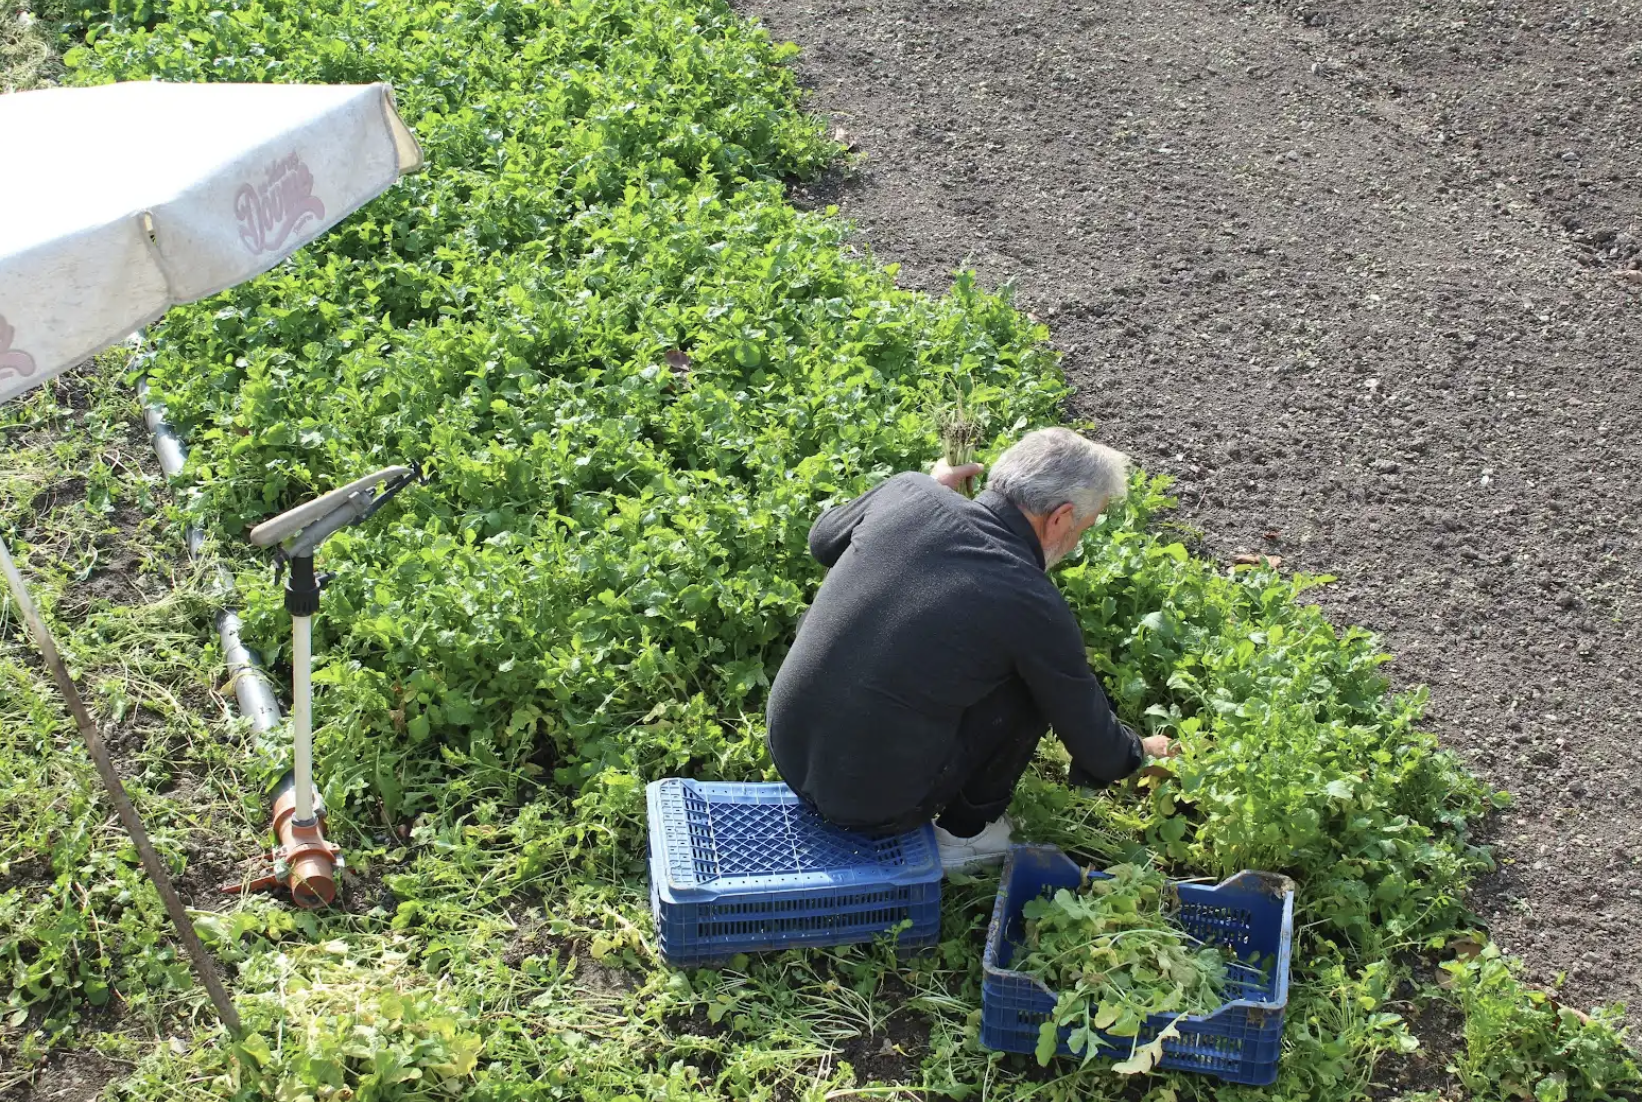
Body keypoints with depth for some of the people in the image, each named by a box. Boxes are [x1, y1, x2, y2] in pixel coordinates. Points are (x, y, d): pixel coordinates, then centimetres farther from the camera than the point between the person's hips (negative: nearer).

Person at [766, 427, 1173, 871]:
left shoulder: (908, 492, -7)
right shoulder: (1036, 609, -17)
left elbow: (824, 540, 17)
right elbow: (1090, 735, -1)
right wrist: (1138, 752, 21)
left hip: (787, 752, 5)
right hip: (876, 807, -5)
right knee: (1032, 685, 7)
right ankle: (967, 831, 20)